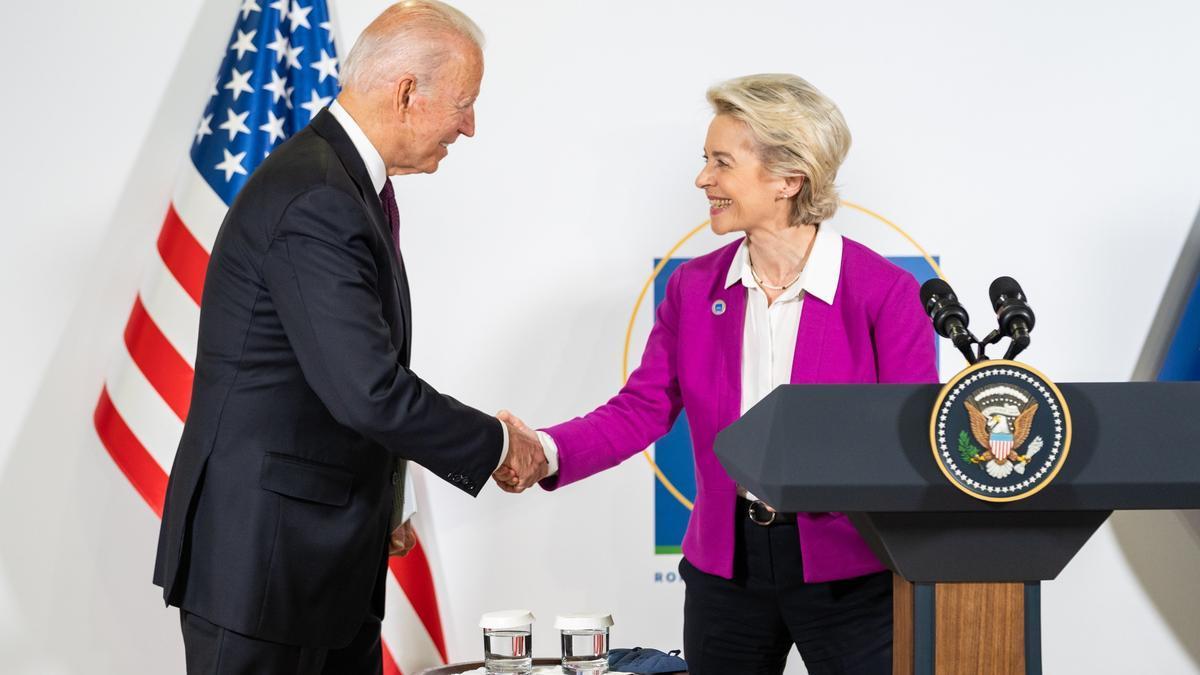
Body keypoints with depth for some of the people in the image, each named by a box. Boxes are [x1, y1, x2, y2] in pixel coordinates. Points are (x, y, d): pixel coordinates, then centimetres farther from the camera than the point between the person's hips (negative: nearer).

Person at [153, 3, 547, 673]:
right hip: (261, 552, -10)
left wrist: (379, 505, 18)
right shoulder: (314, 200, -22)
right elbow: (368, 391, -27)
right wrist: (496, 443, -13)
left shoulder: (346, 183, 11)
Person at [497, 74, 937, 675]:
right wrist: (548, 451, -18)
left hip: (849, 574, -4)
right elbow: (643, 407, -1)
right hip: (725, 568, 4)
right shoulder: (694, 287, 5)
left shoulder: (885, 292, -9)